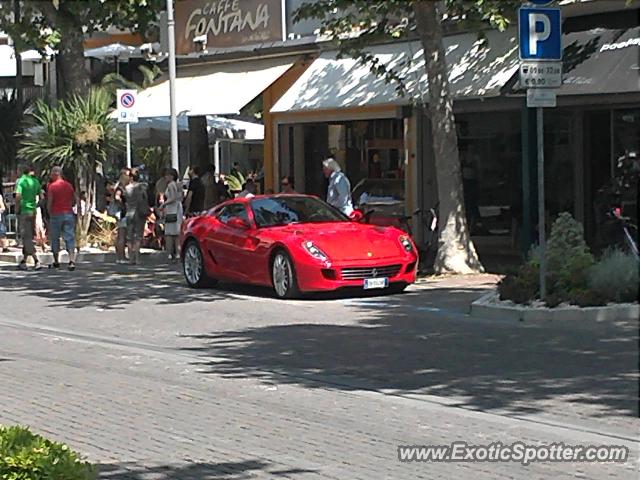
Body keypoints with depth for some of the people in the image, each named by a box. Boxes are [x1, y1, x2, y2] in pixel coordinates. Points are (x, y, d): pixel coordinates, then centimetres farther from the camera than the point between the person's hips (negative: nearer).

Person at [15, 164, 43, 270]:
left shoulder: (21, 181, -9)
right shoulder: (35, 182, 7)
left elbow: (18, 196, -19)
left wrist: (17, 209, -9)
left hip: (23, 211, -5)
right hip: (33, 211, 5)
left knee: (26, 237, -5)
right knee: (29, 237, 13)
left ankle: (36, 261, -16)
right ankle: (23, 262, 17)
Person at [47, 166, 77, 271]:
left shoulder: (52, 186, -7)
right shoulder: (69, 185, 7)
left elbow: (49, 202, -9)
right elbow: (74, 201, 11)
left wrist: (50, 214, 3)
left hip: (56, 214, -3)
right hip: (68, 214, 3)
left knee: (55, 238, 9)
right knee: (70, 238, -1)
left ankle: (56, 261, 14)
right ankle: (72, 261, -15)